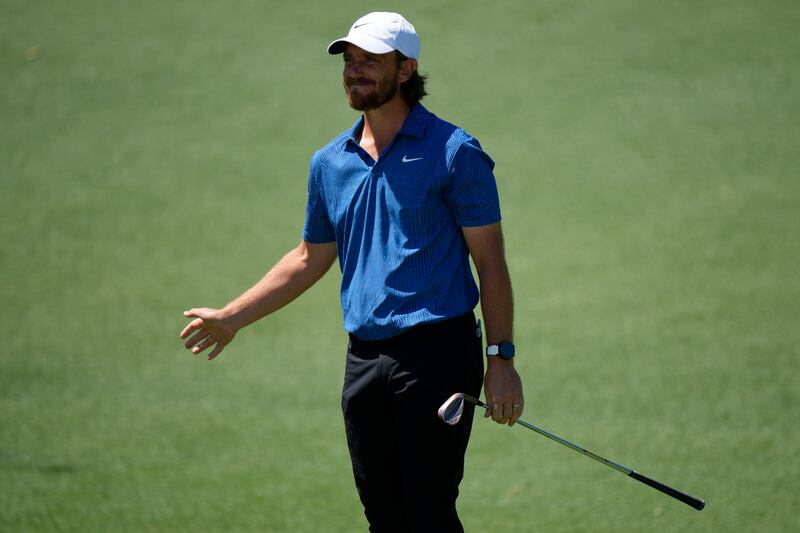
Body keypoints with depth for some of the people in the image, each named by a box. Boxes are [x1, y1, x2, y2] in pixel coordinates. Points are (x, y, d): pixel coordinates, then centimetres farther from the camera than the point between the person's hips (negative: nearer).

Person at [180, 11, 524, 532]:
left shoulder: (453, 152, -5)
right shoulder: (330, 162, 13)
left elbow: (490, 260, -6)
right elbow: (310, 259, 25)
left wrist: (501, 357, -12)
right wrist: (231, 318, 24)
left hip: (436, 354, -6)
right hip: (364, 361, 6)